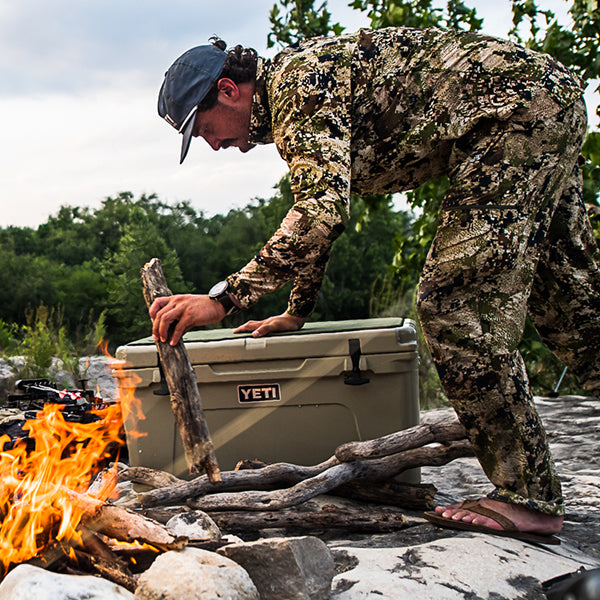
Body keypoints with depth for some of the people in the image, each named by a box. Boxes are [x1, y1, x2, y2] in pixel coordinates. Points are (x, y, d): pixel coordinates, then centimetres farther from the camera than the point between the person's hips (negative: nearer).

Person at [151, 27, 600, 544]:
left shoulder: (299, 84, -17)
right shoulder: (290, 105, 16)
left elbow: (323, 214, -31)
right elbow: (318, 212, 24)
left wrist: (223, 298, -29)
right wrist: (296, 314, 23)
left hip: (519, 106, -11)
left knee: (455, 301, -14)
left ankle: (526, 498, -8)